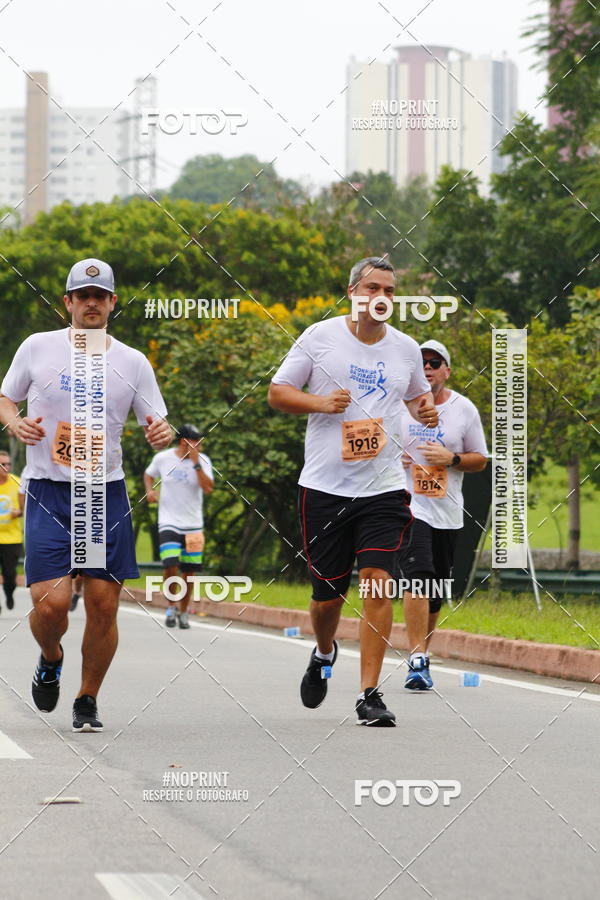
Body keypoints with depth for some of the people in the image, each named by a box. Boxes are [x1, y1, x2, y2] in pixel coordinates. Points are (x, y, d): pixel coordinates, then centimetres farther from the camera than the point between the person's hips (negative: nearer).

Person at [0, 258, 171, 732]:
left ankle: (88, 700, 17)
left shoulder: (133, 362, 5)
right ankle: (50, 661, 21)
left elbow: (157, 425, 8)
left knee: (103, 605, -2)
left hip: (107, 494, 2)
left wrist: (162, 435, -16)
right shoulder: (38, 347, 3)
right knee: (51, 603, -13)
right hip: (48, 494, -1)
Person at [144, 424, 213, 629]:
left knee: (189, 571, 3)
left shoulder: (203, 461, -4)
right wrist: (150, 490, -2)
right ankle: (171, 606, 5)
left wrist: (196, 464, -22)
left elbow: (208, 488, -17)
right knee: (170, 566, -17)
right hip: (169, 523, -1)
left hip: (193, 525, 1)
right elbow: (149, 474, 17)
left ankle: (183, 612, 22)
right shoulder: (162, 458, -2)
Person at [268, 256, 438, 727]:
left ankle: (369, 694, -9)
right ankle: (324, 653, 39)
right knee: (328, 592, 5)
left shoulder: (406, 348, 8)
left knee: (378, 582, -13)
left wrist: (427, 411, 2)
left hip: (385, 486, 1)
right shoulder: (320, 337, 0)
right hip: (325, 486, -1)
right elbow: (277, 392, 3)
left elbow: (419, 394, 26)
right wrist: (319, 402, -15)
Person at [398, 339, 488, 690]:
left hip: (448, 512, 3)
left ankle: (422, 654, 27)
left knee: (436, 592, 8)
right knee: (419, 577, -21)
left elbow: (481, 459, 8)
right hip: (408, 504, -3)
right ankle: (418, 661, -23)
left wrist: (451, 459, -11)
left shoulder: (464, 409, 4)